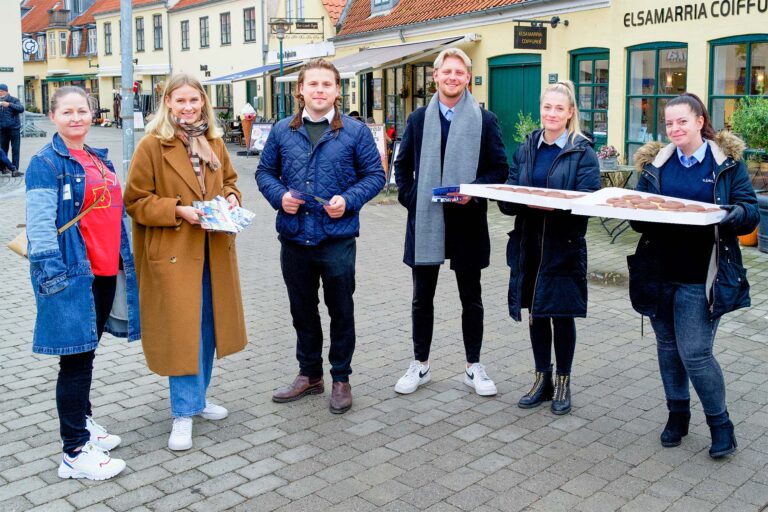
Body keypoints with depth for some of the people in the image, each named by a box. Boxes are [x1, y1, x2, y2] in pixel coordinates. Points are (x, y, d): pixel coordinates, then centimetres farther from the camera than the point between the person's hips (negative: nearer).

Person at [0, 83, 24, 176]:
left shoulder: (14, 100, -2)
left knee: (15, 150, -2)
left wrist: (9, 104, -32)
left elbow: (21, 109, -19)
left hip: (14, 129, -3)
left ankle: (15, 169, 0)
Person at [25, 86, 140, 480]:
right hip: (72, 275, -7)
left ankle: (82, 423, 34)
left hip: (106, 272, 7)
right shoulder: (46, 163, -8)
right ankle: (74, 454, 6)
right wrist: (53, 276, -21)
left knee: (86, 353, 18)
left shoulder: (100, 160, 15)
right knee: (76, 360, -2)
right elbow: (40, 225, -15)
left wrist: (123, 261, 19)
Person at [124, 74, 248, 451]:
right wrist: (178, 210, -20)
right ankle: (183, 414, 12)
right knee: (182, 332, -2)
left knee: (207, 328, 15)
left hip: (213, 253, 6)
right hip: (173, 254, -6)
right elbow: (136, 202, -9)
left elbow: (229, 181, 20)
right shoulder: (151, 146, -9)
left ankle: (197, 399, 32)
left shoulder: (214, 142, 8)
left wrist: (231, 198, -2)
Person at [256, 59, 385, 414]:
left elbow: (374, 175, 1)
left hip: (337, 238, -3)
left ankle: (341, 379, 25)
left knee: (341, 311, 8)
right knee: (302, 310, 15)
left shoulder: (355, 132, -1)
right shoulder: (282, 131, 5)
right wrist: (279, 196, -8)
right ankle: (309, 374, 33)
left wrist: (349, 200, -14)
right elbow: (265, 171, 12)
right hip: (294, 238, 3)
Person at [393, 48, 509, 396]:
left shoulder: (485, 120, 1)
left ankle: (474, 367, 22)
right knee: (422, 298, 9)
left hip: (467, 221, -2)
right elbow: (402, 165, 13)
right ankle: (420, 365, 23)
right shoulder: (419, 118, 8)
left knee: (471, 298, 9)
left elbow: (500, 169, 1)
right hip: (425, 220, 2)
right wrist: (410, 199, -1)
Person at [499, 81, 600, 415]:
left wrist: (555, 205, -29)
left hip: (564, 246, -4)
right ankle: (542, 379, 27)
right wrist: (510, 199, -16)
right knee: (536, 313, 12)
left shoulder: (582, 152, -4)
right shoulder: (526, 149, 9)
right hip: (529, 244, 4)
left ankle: (563, 383, 23)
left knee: (561, 314, 6)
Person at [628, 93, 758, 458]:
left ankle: (720, 422, 17)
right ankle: (677, 414, 31)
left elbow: (749, 212, -2)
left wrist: (735, 214, -25)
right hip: (659, 272, 4)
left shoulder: (727, 162, 0)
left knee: (695, 352, -6)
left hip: (701, 276, -4)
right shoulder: (655, 163, 8)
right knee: (668, 346, 12)